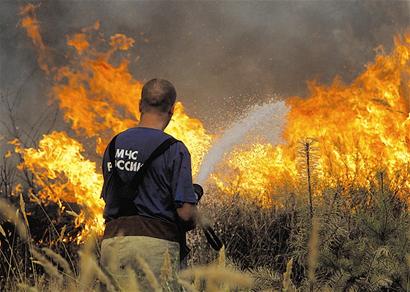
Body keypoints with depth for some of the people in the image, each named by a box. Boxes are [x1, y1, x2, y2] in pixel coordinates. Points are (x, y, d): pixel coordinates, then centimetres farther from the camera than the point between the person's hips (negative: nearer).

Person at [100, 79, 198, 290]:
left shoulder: (114, 144, 11)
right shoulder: (174, 149, -8)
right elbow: (185, 213, -11)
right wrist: (193, 219, 10)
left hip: (112, 241, 6)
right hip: (155, 244, -6)